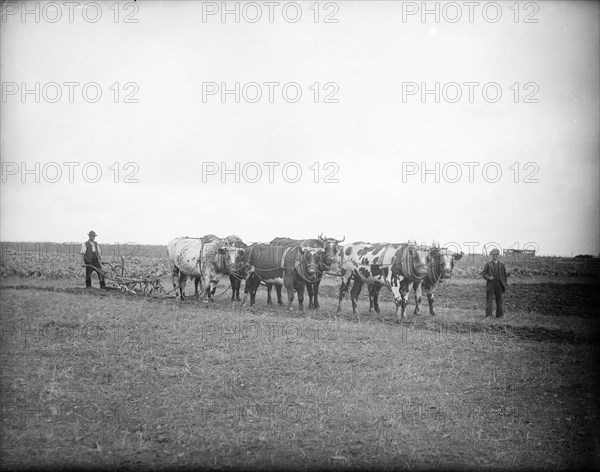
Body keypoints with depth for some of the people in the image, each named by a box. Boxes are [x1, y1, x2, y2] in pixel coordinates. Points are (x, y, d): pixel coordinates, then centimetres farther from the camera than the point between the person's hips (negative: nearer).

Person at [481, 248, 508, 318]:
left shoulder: (502, 265, 14)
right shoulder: (488, 264, 8)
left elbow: (505, 275, 14)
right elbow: (483, 273, 2)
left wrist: (504, 284, 4)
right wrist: (488, 277, -16)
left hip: (499, 285, 2)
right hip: (490, 285, -2)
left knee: (499, 300, 5)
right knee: (489, 300, -7)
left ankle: (499, 315, 11)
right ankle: (488, 315, -8)